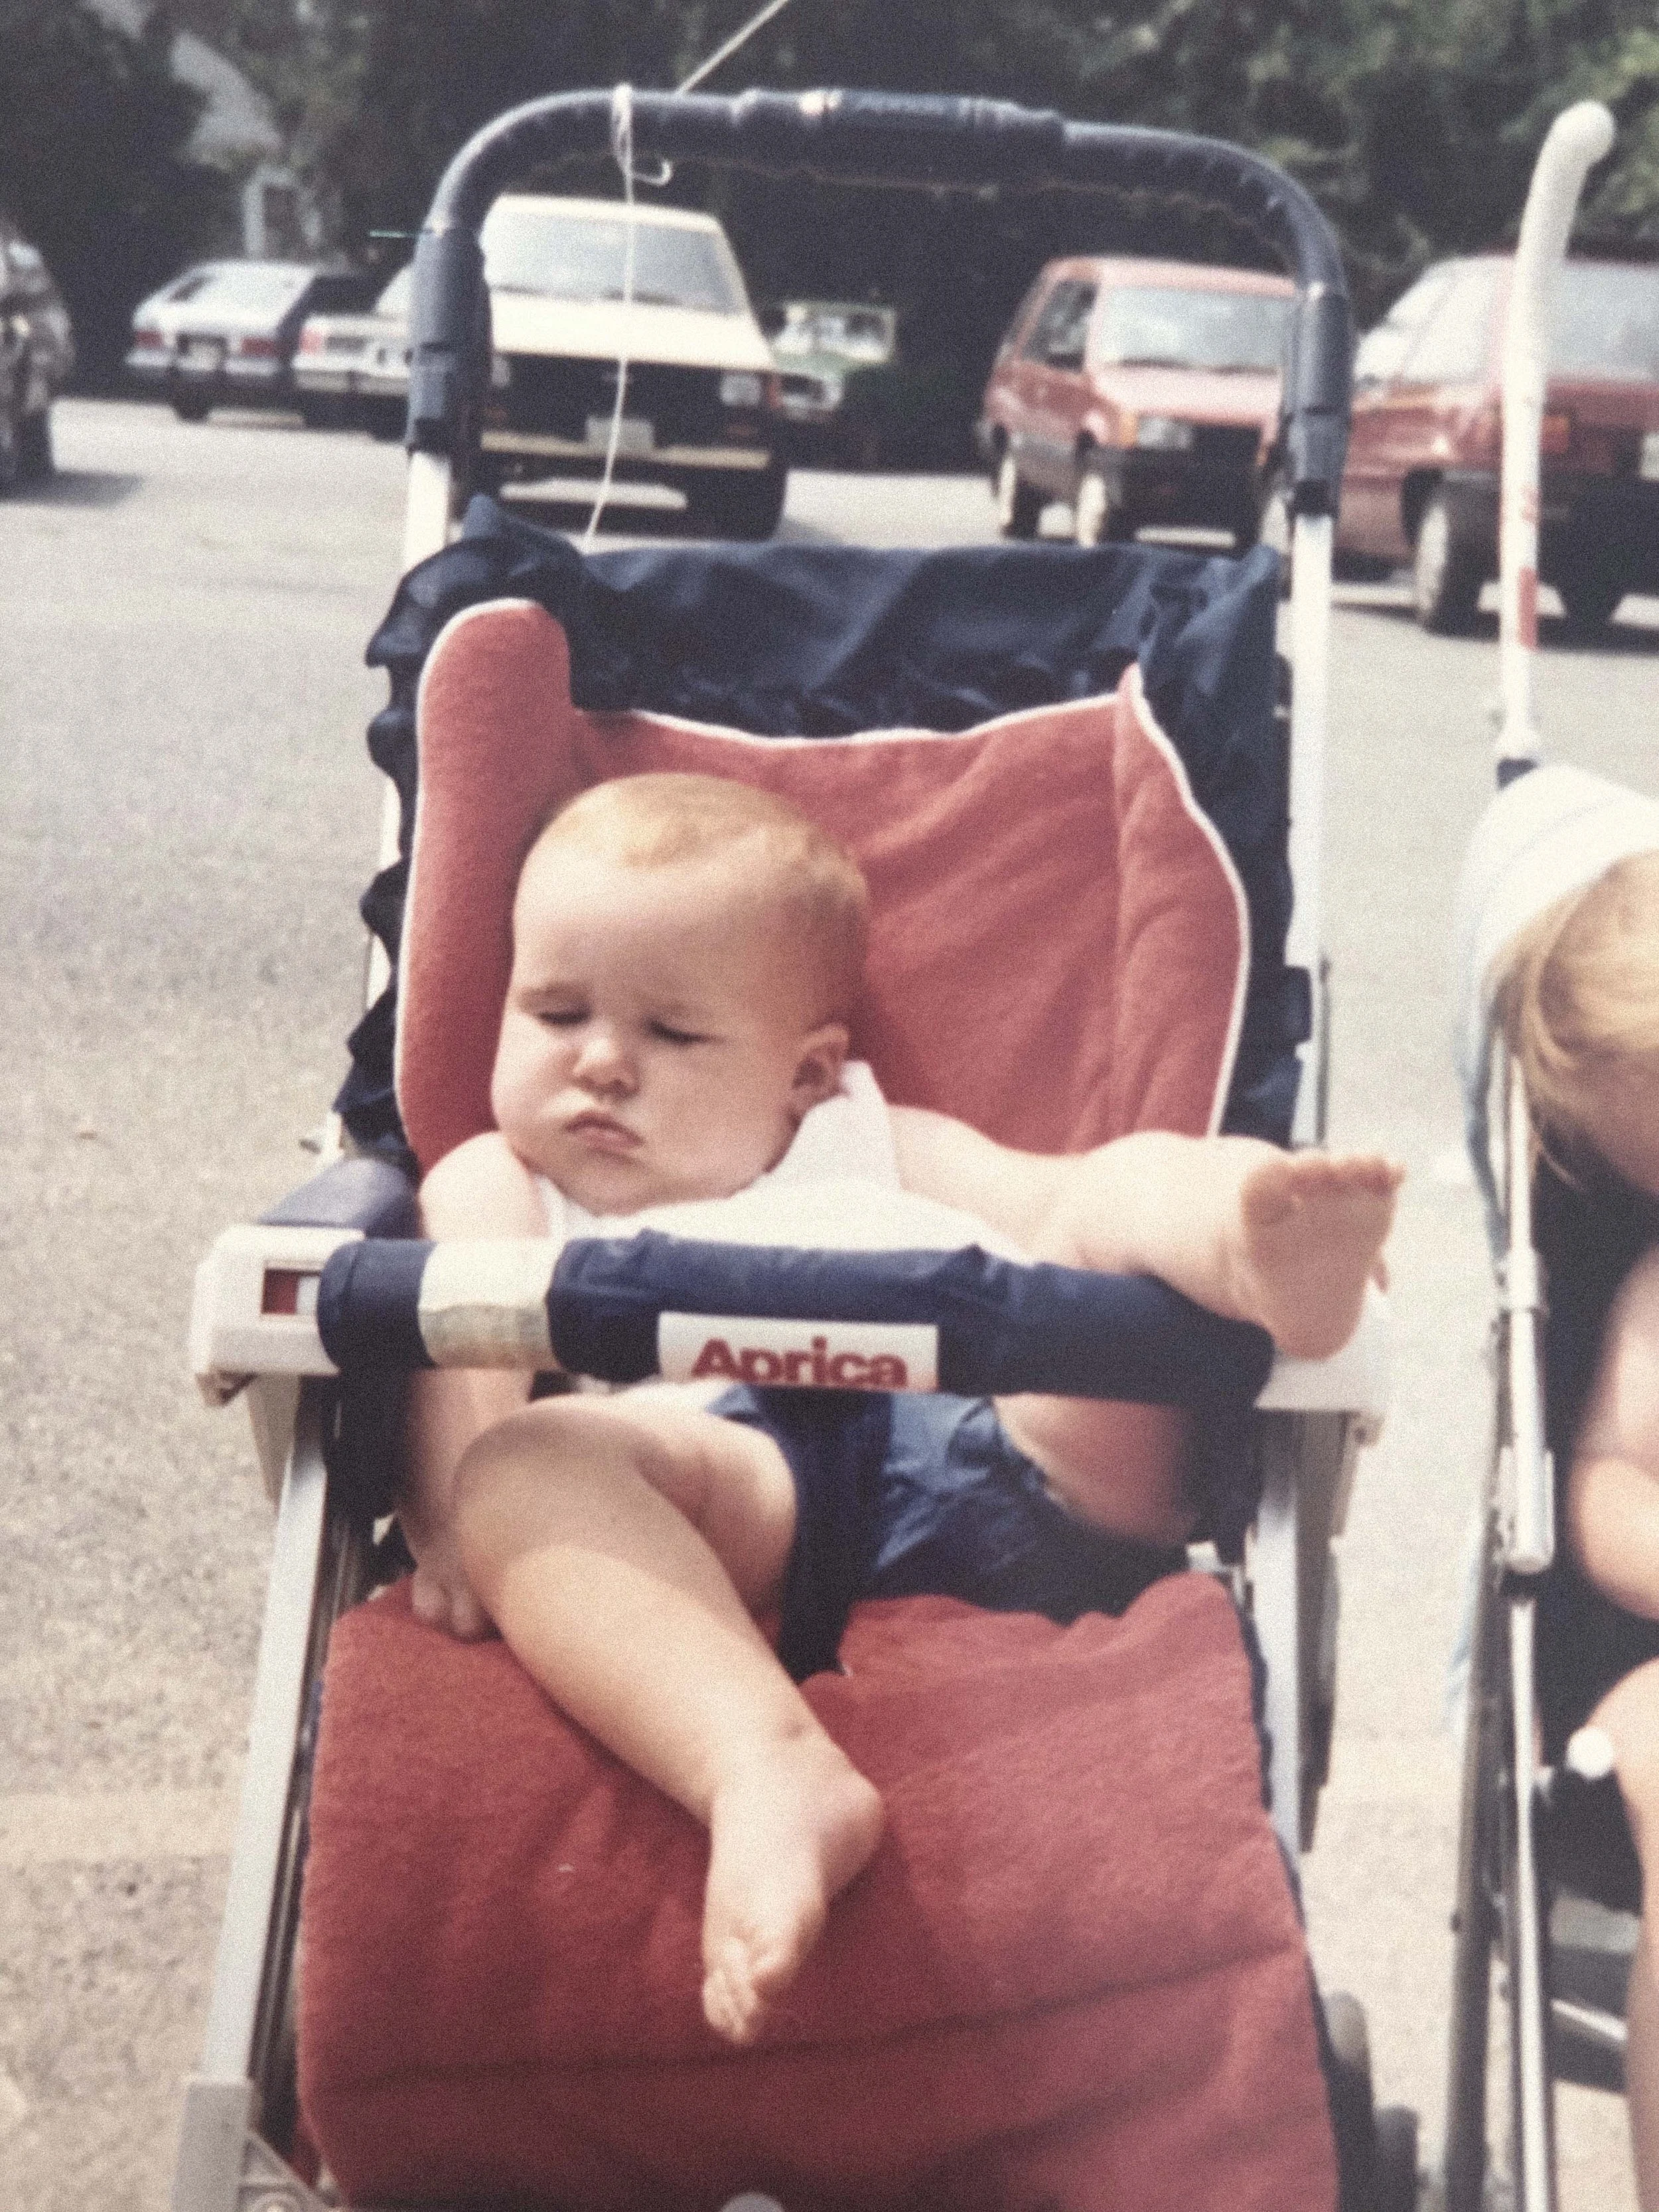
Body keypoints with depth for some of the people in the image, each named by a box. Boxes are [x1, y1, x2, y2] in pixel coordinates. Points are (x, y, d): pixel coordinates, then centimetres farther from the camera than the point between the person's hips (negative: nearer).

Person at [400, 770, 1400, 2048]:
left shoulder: (879, 1150, 40)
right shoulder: (501, 1189, 35)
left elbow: (1054, 1200, 24)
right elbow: (463, 1353, 15)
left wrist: (1229, 1208, 1)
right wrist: (454, 1519, -9)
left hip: (1002, 1431, 3)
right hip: (744, 1482, -2)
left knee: (1133, 1188, -11)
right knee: (525, 1467, -31)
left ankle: (1272, 1258, -46)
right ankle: (772, 1776, -53)